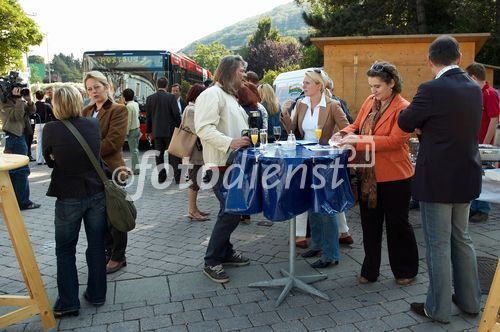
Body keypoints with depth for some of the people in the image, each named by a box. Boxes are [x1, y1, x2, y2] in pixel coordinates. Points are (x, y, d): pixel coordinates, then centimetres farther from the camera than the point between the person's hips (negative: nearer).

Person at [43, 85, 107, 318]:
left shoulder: (51, 129, -11)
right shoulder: (94, 125, -4)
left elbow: (50, 160, 4)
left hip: (68, 197, -3)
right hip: (97, 193, 3)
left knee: (65, 250, 12)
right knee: (96, 246, 14)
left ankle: (68, 303, 17)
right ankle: (96, 294, 25)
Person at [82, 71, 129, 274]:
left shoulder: (118, 110, -7)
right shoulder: (86, 111, 13)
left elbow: (114, 141, -17)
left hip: (111, 169, -6)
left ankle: (118, 257, 20)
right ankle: (108, 251, 31)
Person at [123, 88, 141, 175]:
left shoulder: (128, 106, -17)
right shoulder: (136, 104, 8)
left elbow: (129, 121, -18)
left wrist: (126, 132, -13)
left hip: (132, 130, -9)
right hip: (137, 128, 9)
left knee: (133, 150, -4)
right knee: (135, 149, 14)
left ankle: (135, 169, -1)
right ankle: (135, 167, 21)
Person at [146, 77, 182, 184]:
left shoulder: (150, 98, 2)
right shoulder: (171, 97, -9)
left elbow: (148, 116, 7)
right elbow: (177, 114, -11)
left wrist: (148, 131, 15)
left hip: (157, 131, 3)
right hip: (170, 130, -3)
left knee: (159, 154, 10)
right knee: (173, 154, 2)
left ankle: (161, 176, 12)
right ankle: (178, 177, 0)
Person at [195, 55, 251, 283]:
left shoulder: (230, 96, 22)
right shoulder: (212, 94, -11)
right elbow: (204, 129, -22)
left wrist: (247, 139, 15)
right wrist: (230, 143, -29)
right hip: (221, 165, -10)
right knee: (230, 212, -9)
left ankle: (225, 252, 28)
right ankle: (211, 262, 4)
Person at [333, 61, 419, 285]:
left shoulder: (403, 108, -13)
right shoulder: (369, 102, 6)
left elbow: (394, 141, -22)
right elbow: (357, 125, 14)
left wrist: (360, 141, -25)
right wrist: (345, 133, -7)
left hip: (394, 176, -6)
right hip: (367, 175, 6)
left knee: (397, 224, 10)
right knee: (370, 224, 14)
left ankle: (405, 270, 30)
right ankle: (370, 270, 29)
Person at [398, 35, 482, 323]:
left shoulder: (431, 90, -18)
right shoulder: (475, 88, 5)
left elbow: (405, 123, -6)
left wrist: (419, 123, 13)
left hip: (437, 180, -7)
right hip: (466, 177, 7)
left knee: (438, 245, 4)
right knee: (461, 238, 20)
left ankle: (439, 308, 17)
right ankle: (470, 299, 33)